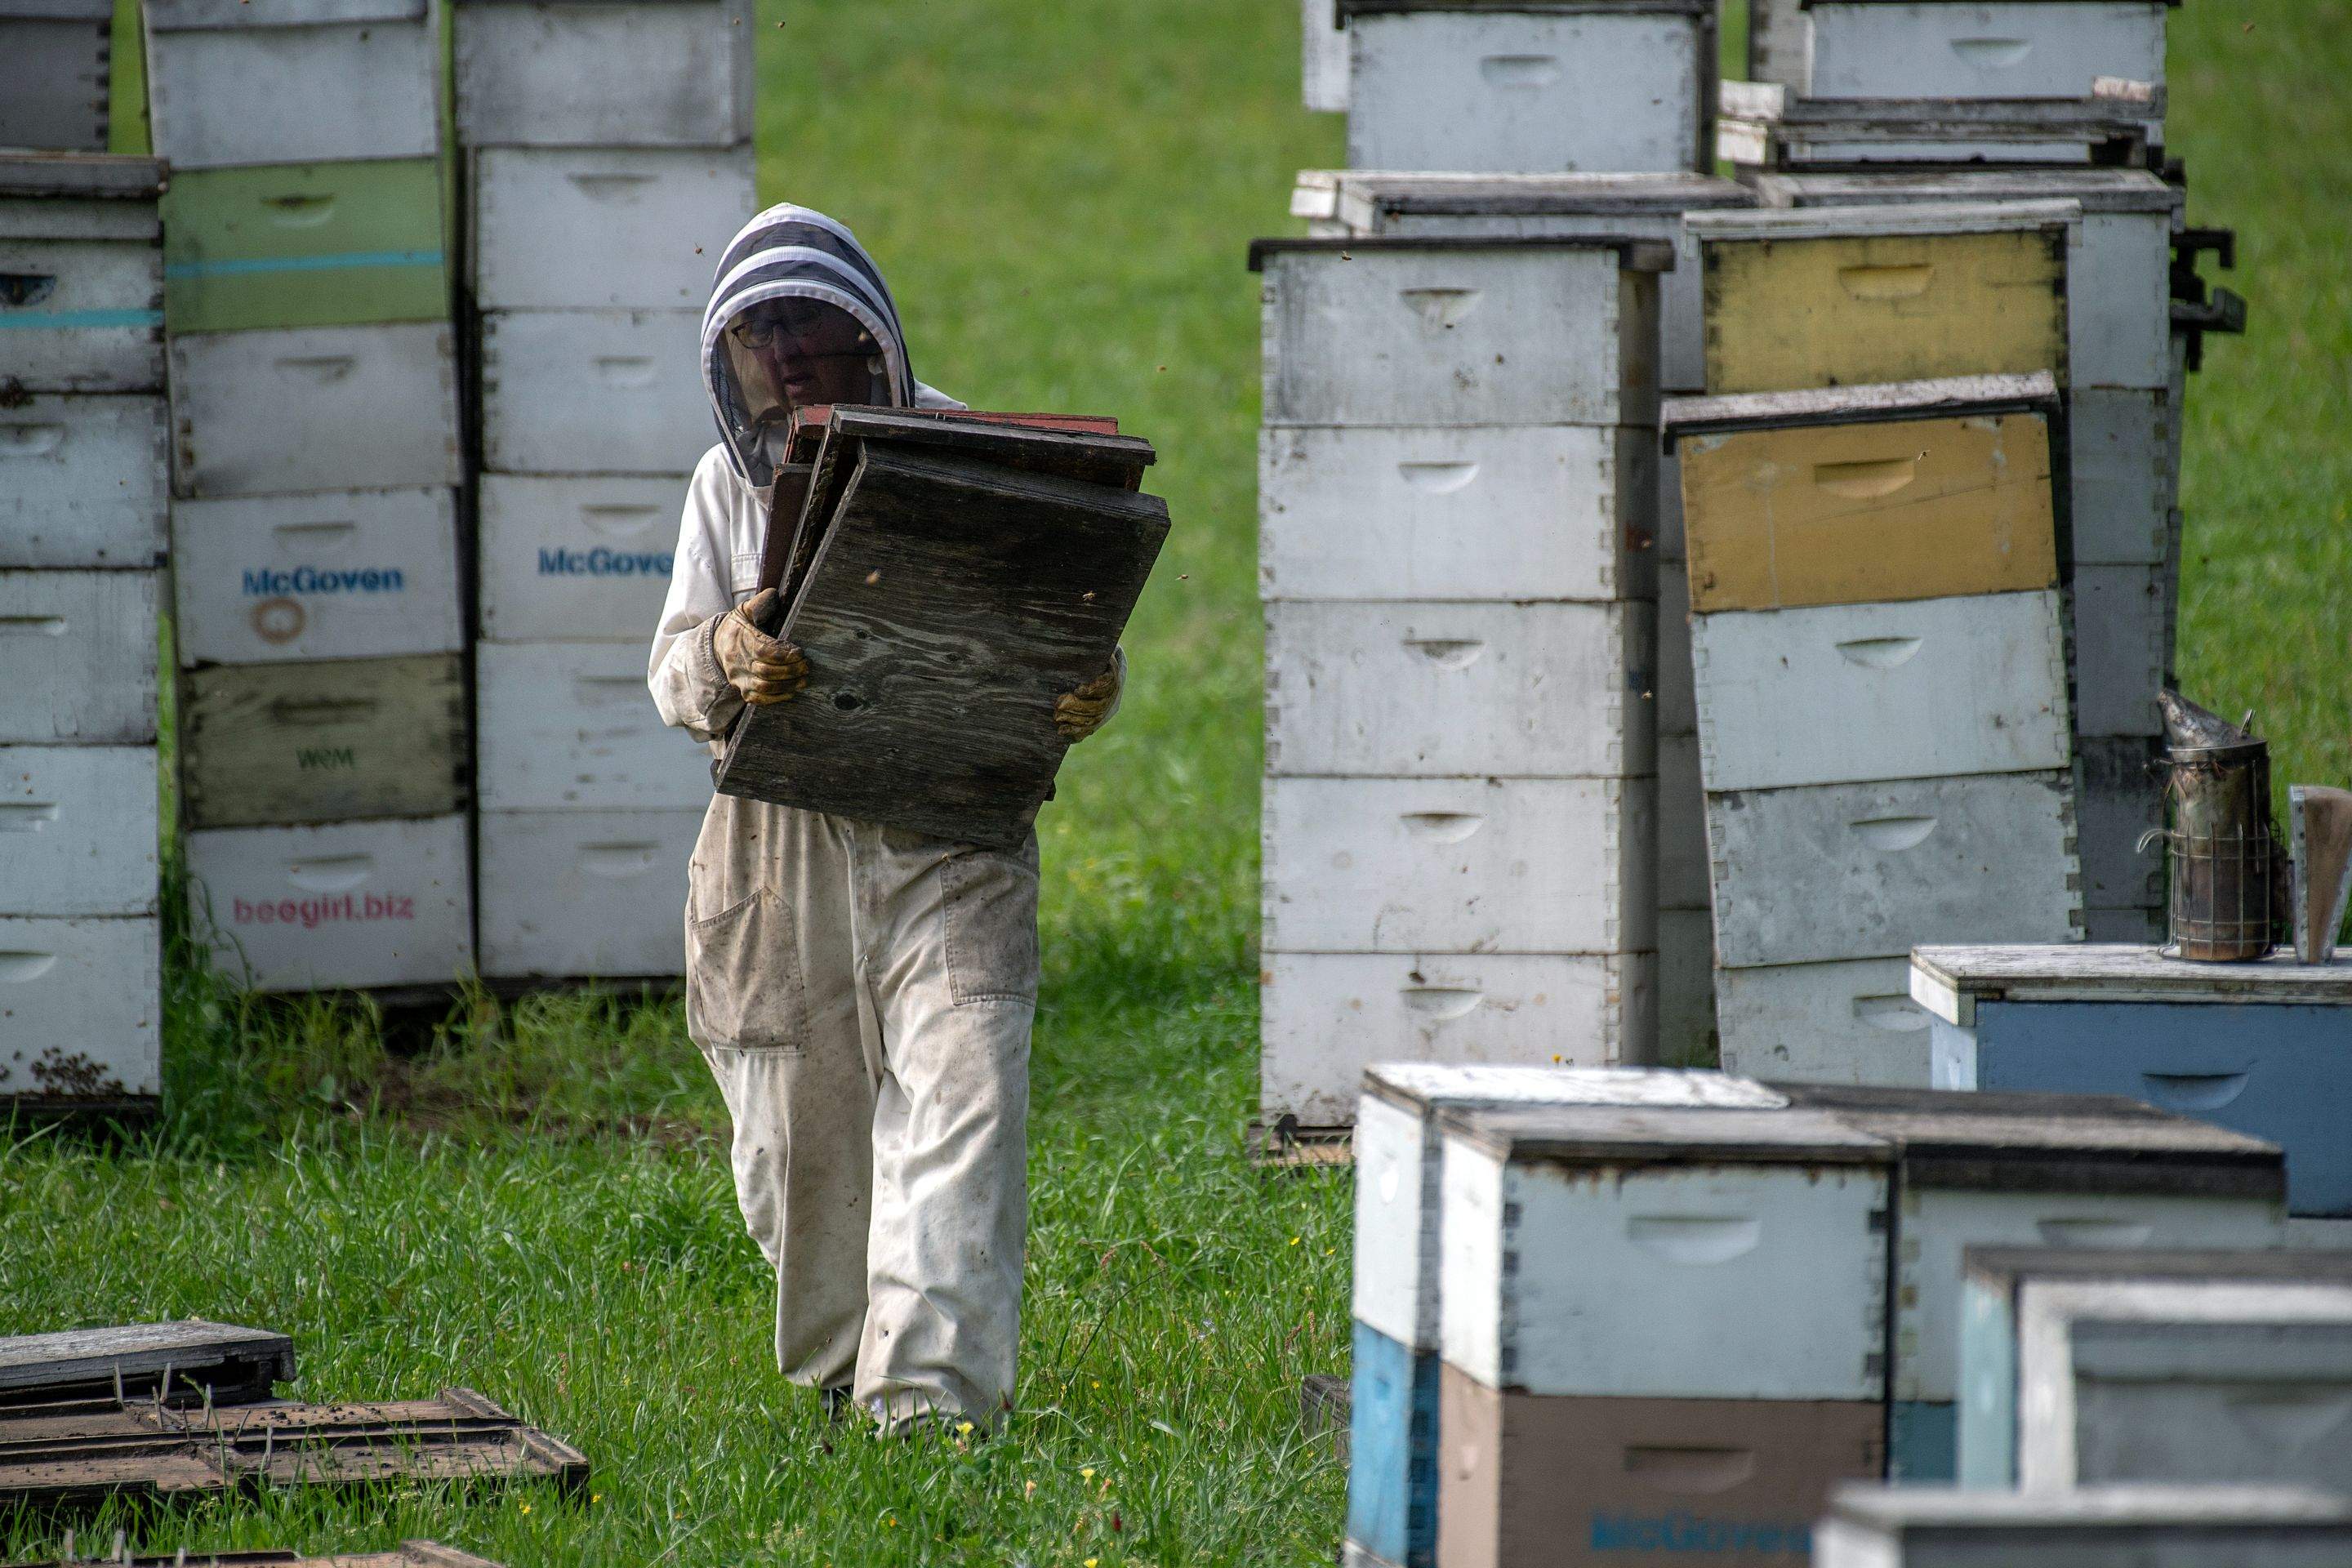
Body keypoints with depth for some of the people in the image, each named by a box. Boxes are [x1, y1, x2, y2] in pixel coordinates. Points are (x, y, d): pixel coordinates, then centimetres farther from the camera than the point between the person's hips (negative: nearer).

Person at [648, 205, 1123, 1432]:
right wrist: (726, 659, -21)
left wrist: (1088, 695, -18)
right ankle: (835, 1364, 31)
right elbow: (673, 677, 4)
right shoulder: (731, 482, 11)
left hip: (949, 834, -3)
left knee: (961, 1099, -16)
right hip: (782, 848, 3)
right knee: (800, 1132, 9)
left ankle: (931, 1394, -20)